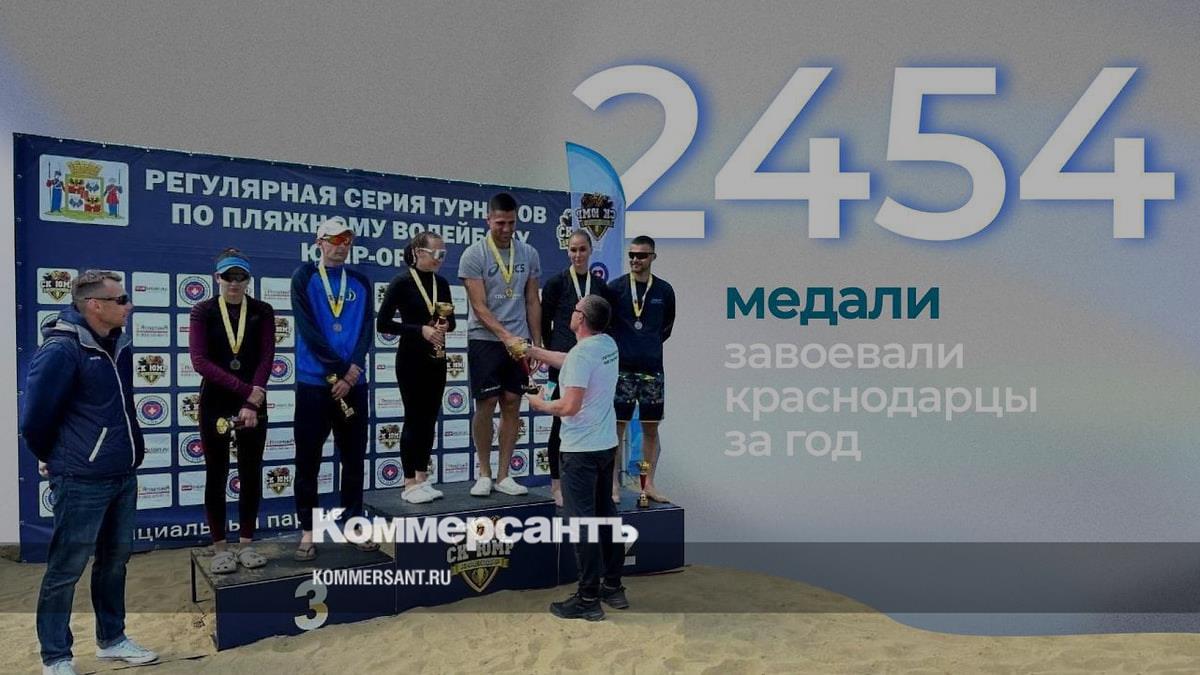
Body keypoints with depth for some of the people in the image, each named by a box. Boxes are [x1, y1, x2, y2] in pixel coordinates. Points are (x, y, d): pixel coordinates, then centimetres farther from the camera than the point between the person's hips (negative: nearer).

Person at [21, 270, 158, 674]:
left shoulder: (118, 344, 7)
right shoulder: (61, 349, -17)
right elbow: (35, 417, -14)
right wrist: (54, 460, 1)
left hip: (124, 476, 8)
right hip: (82, 482, -8)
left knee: (115, 560, 18)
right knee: (65, 570, 5)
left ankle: (112, 640, 33)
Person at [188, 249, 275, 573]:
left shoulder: (262, 311, 1)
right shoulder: (203, 312, -2)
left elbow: (266, 358, -6)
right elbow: (200, 361, -13)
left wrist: (252, 401, -18)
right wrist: (244, 389, -20)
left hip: (255, 403, 1)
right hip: (215, 402, -1)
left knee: (251, 472, 7)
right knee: (217, 474, 5)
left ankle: (246, 544, 19)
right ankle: (220, 548, 15)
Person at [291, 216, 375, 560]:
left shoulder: (361, 282, 11)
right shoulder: (304, 277, 0)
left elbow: (366, 329, 3)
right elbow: (309, 330, -10)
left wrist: (353, 371, -12)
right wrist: (340, 371, -12)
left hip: (354, 384, 3)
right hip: (314, 383, -3)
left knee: (354, 457, 9)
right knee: (308, 460, 2)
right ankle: (307, 531, 12)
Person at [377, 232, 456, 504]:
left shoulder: (441, 283, 8)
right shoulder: (402, 282, -10)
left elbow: (450, 320, 16)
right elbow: (382, 323, -14)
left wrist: (446, 325, -8)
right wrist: (421, 329, -20)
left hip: (436, 359, 6)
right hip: (411, 359, -6)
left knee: (429, 418, 9)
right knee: (414, 418, -1)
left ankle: (422, 478, 20)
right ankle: (409, 484, 8)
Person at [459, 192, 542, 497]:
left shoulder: (529, 254, 5)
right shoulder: (474, 255, -7)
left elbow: (532, 302, 10)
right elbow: (479, 307, -13)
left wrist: (536, 343, 6)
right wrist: (506, 336, -24)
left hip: (519, 342, 4)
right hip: (484, 340, -4)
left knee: (512, 406, 5)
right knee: (486, 405, -3)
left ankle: (503, 476, 13)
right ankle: (484, 474, 12)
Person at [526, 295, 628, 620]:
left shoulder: (582, 353, -20)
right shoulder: (608, 344, 7)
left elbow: (570, 406, -25)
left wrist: (540, 404, -5)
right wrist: (530, 350, 30)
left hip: (582, 450, -9)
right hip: (607, 445, 9)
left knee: (582, 521, -2)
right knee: (605, 513, 17)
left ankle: (588, 599, 4)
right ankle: (613, 587, 26)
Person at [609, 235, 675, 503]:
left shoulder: (664, 290, 4)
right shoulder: (616, 288, -3)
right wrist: (620, 346, 5)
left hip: (652, 368, 3)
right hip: (622, 368, -2)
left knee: (651, 428, 7)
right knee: (617, 426, 1)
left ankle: (649, 483, 18)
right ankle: (614, 484, 12)